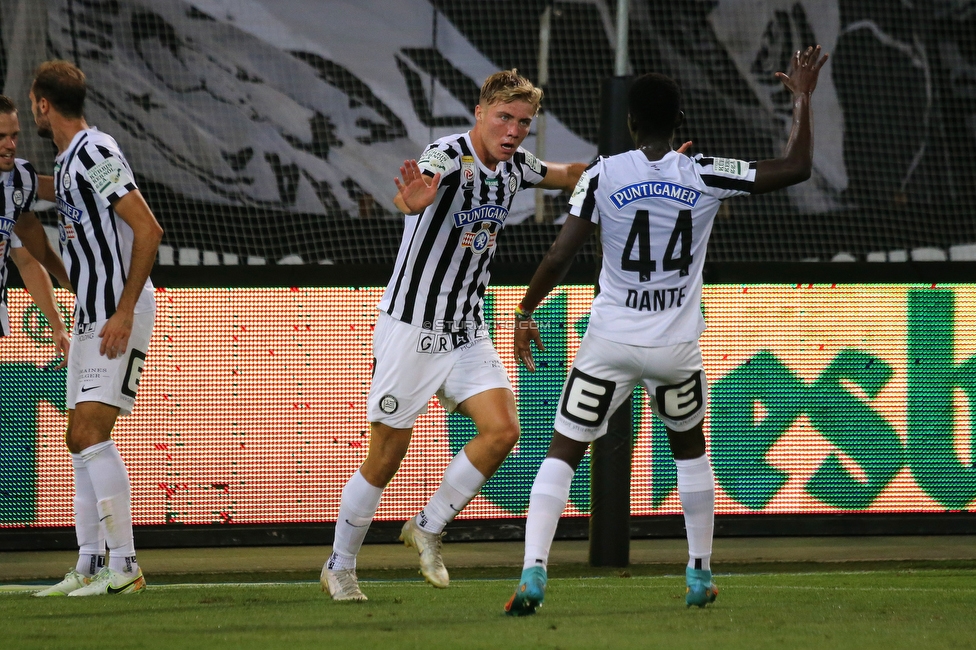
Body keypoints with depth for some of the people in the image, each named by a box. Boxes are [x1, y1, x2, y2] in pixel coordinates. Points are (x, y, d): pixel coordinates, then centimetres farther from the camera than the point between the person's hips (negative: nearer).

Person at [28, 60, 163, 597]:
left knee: (90, 434, -17)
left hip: (119, 318, -10)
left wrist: (123, 314, -22)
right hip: (91, 318, 10)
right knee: (81, 441, 10)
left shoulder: (94, 154, -14)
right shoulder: (65, 162, 16)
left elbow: (148, 230, -20)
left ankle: (124, 567, -19)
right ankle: (88, 567, 13)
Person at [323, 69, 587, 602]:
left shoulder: (513, 165, 3)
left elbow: (567, 175, 25)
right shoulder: (449, 156, -20)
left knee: (502, 430, -11)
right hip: (411, 330, -6)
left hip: (467, 333, 6)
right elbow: (412, 194, -43)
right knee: (386, 458, -1)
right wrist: (414, 199, -66)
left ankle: (428, 528, 8)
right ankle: (340, 567, 17)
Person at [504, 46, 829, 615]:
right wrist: (803, 99, 10)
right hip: (678, 348, 1)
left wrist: (526, 314, 5)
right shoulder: (705, 177, -6)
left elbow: (559, 258, -9)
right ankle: (701, 575, 30)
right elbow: (797, 167, -2)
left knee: (563, 454, 4)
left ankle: (534, 573, -12)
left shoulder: (603, 176, -8)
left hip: (611, 343, -1)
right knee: (690, 449, 25)